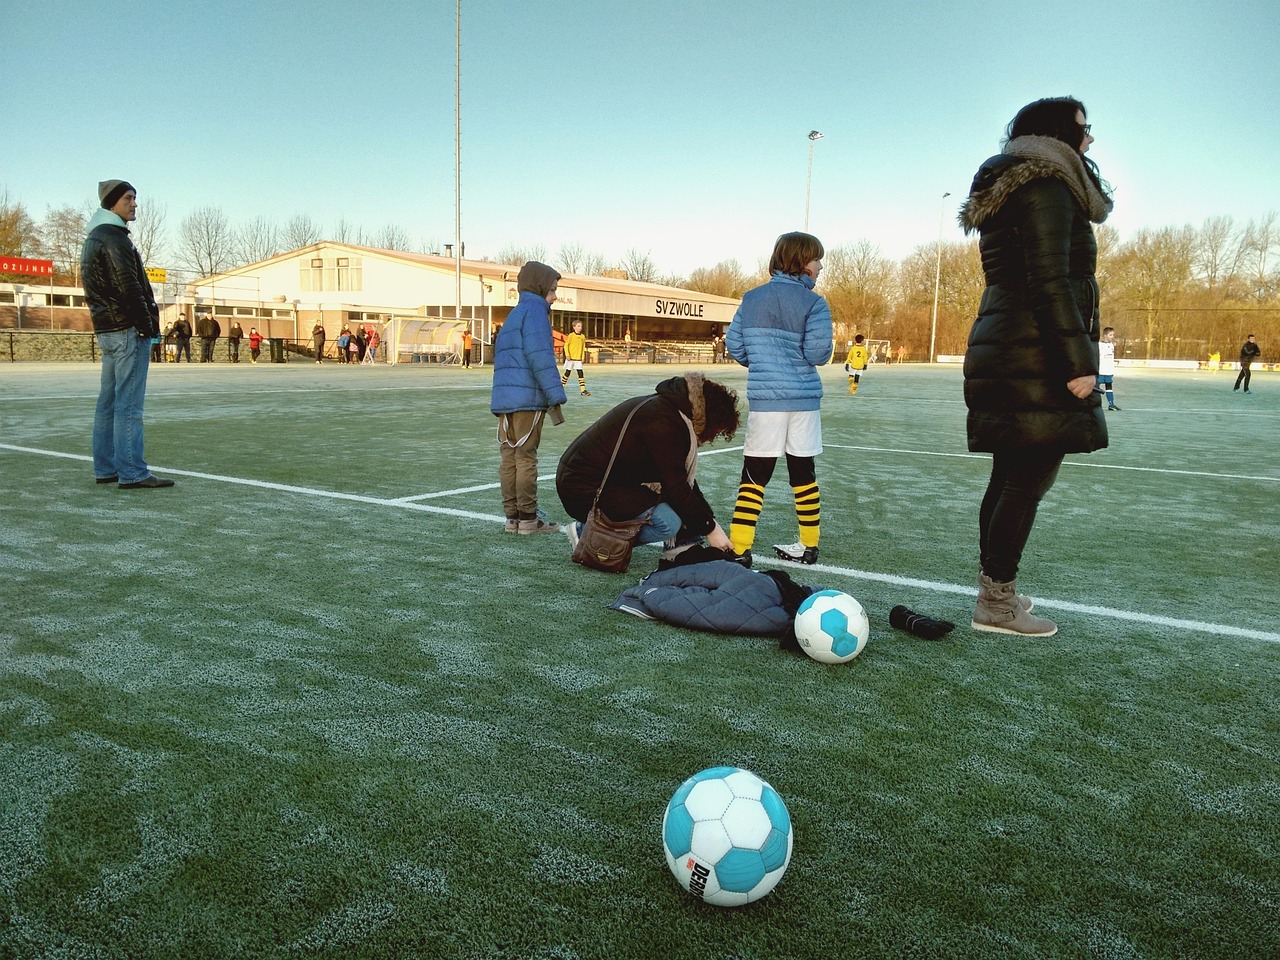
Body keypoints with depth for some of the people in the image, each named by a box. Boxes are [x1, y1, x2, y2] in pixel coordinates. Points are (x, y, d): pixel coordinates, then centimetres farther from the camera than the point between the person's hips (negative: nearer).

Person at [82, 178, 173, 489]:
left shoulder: (93, 239, 21)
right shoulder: (114, 238, -11)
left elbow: (96, 289, 21)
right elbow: (128, 287, -18)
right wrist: (148, 325, -14)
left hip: (106, 329, 10)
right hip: (128, 329, -10)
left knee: (108, 400, 12)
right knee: (129, 403, -11)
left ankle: (105, 468, 18)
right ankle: (132, 472, -11)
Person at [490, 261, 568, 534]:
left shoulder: (513, 314, 23)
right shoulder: (534, 310, -5)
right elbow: (539, 356, -17)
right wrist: (555, 395, -17)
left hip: (504, 399, 8)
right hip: (528, 399, -8)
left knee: (509, 458, 8)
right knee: (526, 458, -4)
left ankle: (512, 516, 12)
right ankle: (528, 518, 0)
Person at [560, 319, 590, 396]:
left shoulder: (583, 337, 7)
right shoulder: (571, 335, -5)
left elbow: (583, 348, 12)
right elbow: (566, 345, -4)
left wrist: (583, 357, 7)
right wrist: (567, 355, -12)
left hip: (578, 359, 3)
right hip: (570, 358, -3)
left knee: (581, 373, -5)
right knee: (567, 373, 5)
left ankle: (583, 390, -8)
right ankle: (561, 386, 21)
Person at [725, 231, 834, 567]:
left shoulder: (752, 298, 5)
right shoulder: (814, 304, -6)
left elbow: (733, 344, 5)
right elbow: (818, 353, -13)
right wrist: (825, 351, 10)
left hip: (765, 397, 1)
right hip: (804, 398, -1)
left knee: (755, 474, 2)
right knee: (803, 470, 12)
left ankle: (739, 549, -5)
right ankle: (808, 546, 22)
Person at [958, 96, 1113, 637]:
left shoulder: (1008, 192, 22)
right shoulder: (1048, 187, -8)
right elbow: (1049, 283, -18)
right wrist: (1078, 361, -19)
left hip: (1002, 356, 10)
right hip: (1038, 361, -10)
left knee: (1010, 479, 13)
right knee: (1029, 482, -6)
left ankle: (994, 591, 21)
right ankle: (997, 604, 1)